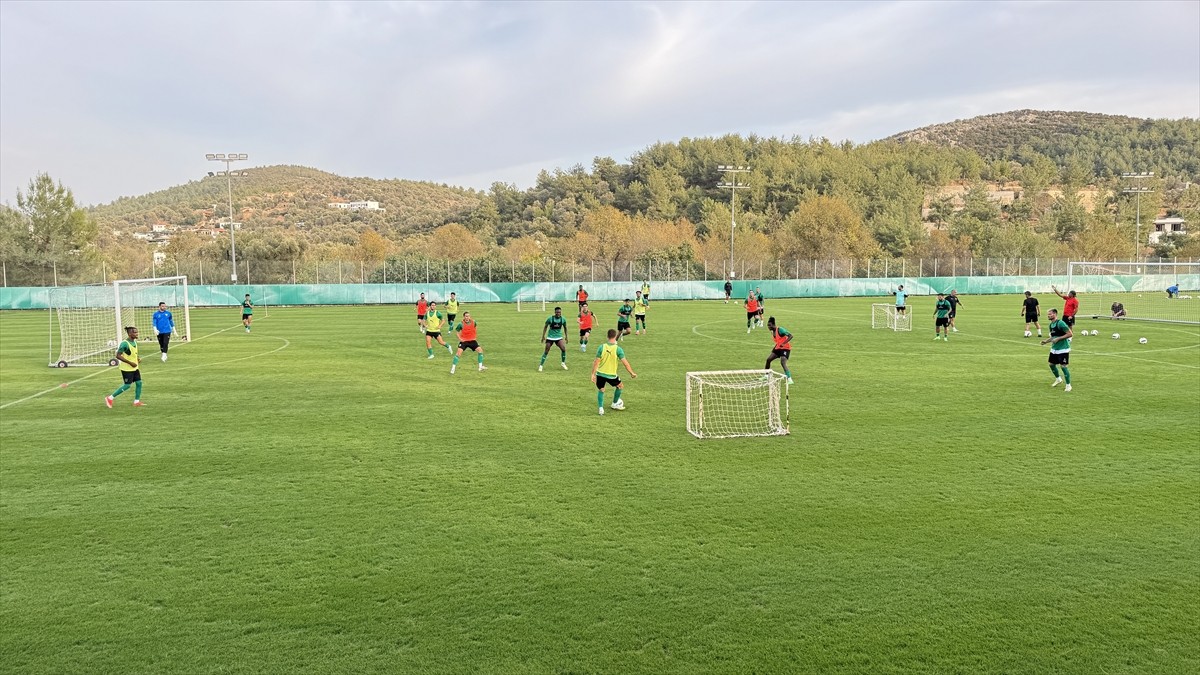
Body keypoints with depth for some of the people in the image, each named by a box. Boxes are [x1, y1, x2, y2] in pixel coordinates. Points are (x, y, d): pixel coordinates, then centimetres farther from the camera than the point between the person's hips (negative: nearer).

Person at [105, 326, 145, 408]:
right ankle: (110, 398, 10)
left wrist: (137, 359, 3)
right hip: (126, 368, -8)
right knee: (127, 385, -4)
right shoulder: (124, 343, -20)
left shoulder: (134, 342, 7)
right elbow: (118, 355, -21)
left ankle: (137, 402, 13)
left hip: (134, 368, 8)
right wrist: (130, 363, -23)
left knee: (139, 383, 4)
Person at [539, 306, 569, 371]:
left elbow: (565, 327, 12)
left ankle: (563, 363, 5)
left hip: (559, 337, 2)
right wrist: (543, 336, -1)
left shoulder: (563, 319, -5)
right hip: (550, 337, -2)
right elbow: (545, 327, 1)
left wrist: (566, 336, 12)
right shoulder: (550, 318, -12)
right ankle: (541, 365, 9)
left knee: (563, 349, -16)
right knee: (546, 351, -2)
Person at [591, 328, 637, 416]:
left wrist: (593, 374, -2)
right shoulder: (618, 349, -14)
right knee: (620, 386, 26)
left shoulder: (602, 347, -9)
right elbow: (625, 363, -13)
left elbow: (596, 362, -8)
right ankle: (615, 404, 39)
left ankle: (601, 408, 4)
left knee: (601, 390, 20)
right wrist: (632, 373, -3)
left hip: (600, 373, 2)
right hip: (611, 375, -2)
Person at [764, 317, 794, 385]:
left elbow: (790, 336, -27)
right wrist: (774, 347, 15)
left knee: (783, 363, -24)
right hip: (778, 348, 9)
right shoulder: (772, 332, 6)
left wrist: (783, 344, -35)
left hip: (785, 348, -9)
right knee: (768, 359, 8)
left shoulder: (780, 330, -20)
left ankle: (789, 379, -23)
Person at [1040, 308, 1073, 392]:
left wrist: (1058, 339, -23)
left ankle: (1068, 385, 5)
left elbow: (1070, 334, -21)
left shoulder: (1060, 323, -19)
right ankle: (1058, 379, 38)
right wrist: (1046, 341, 5)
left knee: (1063, 366, -8)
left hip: (1063, 349, -9)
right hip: (1054, 348, 9)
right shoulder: (1051, 324, 8)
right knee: (1051, 364, 15)